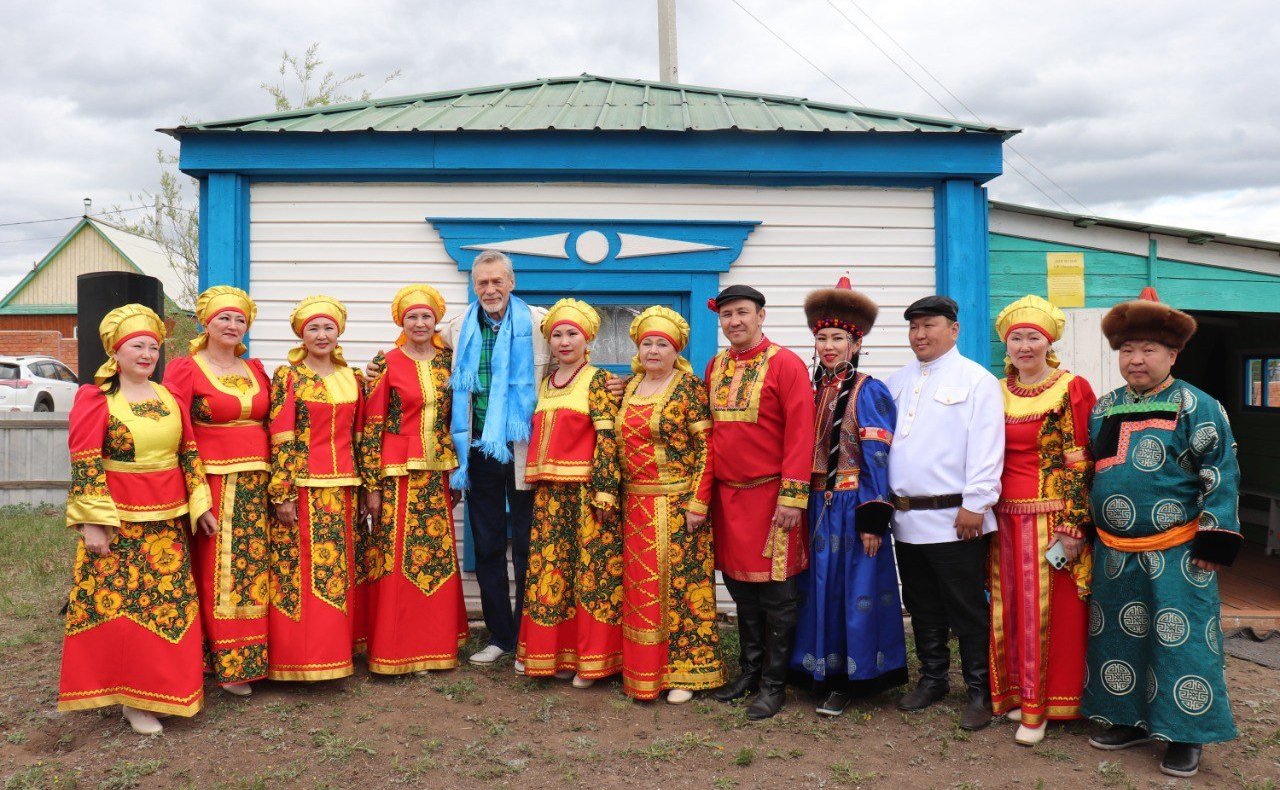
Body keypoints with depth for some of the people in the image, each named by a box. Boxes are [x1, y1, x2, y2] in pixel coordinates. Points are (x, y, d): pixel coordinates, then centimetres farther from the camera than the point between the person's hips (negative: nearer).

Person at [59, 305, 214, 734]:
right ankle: (130, 697, 11)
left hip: (168, 521, 5)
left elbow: (189, 453, 13)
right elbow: (85, 465, -12)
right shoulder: (95, 398, -6)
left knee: (170, 604, 9)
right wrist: (93, 523, -17)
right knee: (121, 604, 0)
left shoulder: (169, 397, 10)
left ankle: (159, 688, 24)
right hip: (119, 522, -5)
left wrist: (200, 505, 9)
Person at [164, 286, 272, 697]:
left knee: (254, 567, 8)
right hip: (214, 485, -5)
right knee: (218, 572, -2)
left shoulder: (256, 370, 14)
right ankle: (227, 662, 8)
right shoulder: (185, 369, -2)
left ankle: (252, 656, 19)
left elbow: (273, 424, 17)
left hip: (257, 485, 5)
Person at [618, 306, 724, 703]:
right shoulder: (631, 387, 12)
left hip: (677, 503, -6)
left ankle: (684, 671, 9)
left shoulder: (688, 386, -6)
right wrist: (618, 497, 11)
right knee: (639, 587, 9)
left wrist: (698, 503, -16)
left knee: (680, 582, -1)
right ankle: (643, 670, 20)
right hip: (636, 505, 6)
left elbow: (706, 446, -10)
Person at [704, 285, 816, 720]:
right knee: (740, 587, 15)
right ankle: (750, 670, 29)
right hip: (726, 496, 6)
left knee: (776, 592, 3)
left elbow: (800, 434, -13)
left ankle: (774, 684, 14)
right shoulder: (715, 366, 10)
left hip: (770, 496, -6)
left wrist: (792, 496, -17)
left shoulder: (786, 364, -9)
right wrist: (706, 491, 12)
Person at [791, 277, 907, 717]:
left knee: (854, 590, 2)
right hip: (816, 508, 6)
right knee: (819, 589, 11)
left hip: (852, 508, -6)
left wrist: (872, 518, -17)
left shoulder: (868, 393, -8)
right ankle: (823, 670, 24)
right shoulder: (810, 391, 9)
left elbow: (877, 459, -12)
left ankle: (851, 679, 13)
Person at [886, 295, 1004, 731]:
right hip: (906, 517, 6)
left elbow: (986, 448, -11)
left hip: (955, 519, -6)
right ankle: (932, 679, 29)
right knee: (923, 607, 16)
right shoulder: (898, 381, 15)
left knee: (967, 610, 2)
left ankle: (979, 691, 13)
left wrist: (975, 503, -15)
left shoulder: (976, 380, -5)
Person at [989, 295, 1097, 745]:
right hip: (1006, 519, 5)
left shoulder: (1073, 390, -4)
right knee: (1010, 609, 10)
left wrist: (1074, 526, -13)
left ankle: (1040, 706, 10)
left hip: (1052, 519, -4)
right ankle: (1016, 694, 23)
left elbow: (1082, 464, -8)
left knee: (1050, 610, 0)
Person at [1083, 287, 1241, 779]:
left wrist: (1214, 542, -13)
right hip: (1113, 553, 5)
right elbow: (1089, 472, 18)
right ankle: (1130, 720, 28)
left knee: (1180, 642, 0)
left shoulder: (1197, 408, -6)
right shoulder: (1104, 409, 10)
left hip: (1176, 556, -5)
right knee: (1118, 639, 12)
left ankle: (1185, 735, 14)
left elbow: (1219, 477, -8)